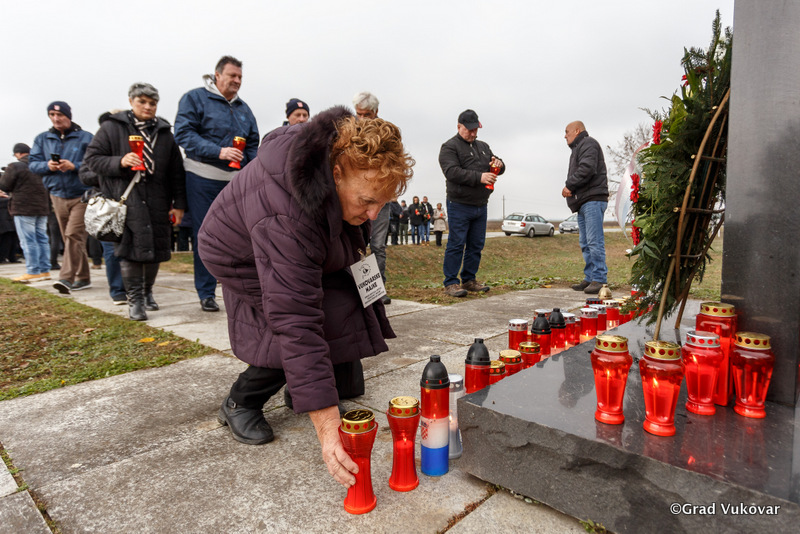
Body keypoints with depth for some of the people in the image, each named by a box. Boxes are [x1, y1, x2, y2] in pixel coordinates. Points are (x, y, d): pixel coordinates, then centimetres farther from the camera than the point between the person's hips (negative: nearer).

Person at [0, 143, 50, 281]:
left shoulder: (15, 167, -9)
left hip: (24, 208, -6)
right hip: (42, 207, 6)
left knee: (27, 241, -3)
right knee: (42, 239, 9)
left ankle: (33, 272, -2)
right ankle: (45, 270, 12)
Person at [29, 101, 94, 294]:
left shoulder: (85, 138, -1)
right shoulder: (42, 139, 12)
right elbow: (33, 163, 8)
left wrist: (74, 166, -22)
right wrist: (47, 166, -12)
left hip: (81, 195, -5)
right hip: (58, 195, 5)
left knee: (73, 235, -16)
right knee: (70, 238, 9)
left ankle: (66, 278, -19)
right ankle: (83, 278, 18)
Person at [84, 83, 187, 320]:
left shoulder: (164, 132, 15)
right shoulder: (112, 128, 7)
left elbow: (176, 171, 12)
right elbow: (92, 158, 4)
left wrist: (179, 204, 6)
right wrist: (119, 162, -15)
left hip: (157, 201, 3)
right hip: (126, 198, -3)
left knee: (155, 249, 7)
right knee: (131, 248, -10)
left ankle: (147, 292, 28)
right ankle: (134, 300, 0)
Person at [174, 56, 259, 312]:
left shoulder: (243, 108, 17)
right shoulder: (195, 98, 1)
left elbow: (253, 145, 18)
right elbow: (184, 134, -10)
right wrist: (218, 152, -20)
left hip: (236, 181, 4)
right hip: (203, 179, -4)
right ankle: (206, 293, 12)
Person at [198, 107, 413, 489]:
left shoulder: (342, 153, -24)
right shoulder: (287, 220, -46)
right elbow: (297, 324, -49)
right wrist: (327, 429, -49)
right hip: (245, 259, -7)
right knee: (296, 337, -25)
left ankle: (300, 391, 18)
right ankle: (240, 404, 0)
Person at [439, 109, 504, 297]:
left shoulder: (483, 146, 20)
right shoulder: (450, 147, -3)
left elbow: (498, 168, 19)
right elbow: (452, 172, -17)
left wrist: (499, 164, -6)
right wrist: (479, 177, -24)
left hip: (481, 205, 7)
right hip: (459, 205, -7)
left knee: (476, 245, 10)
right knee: (456, 245, -6)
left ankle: (469, 280, 19)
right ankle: (450, 283, 0)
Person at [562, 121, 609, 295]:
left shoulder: (588, 143, -2)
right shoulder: (577, 148, 29)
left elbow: (587, 168, -18)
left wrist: (569, 185, -11)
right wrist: (569, 189, 4)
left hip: (593, 199, -10)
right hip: (583, 202, 10)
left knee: (594, 241, -13)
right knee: (585, 243, 8)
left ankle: (599, 279, -12)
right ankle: (590, 278, 10)